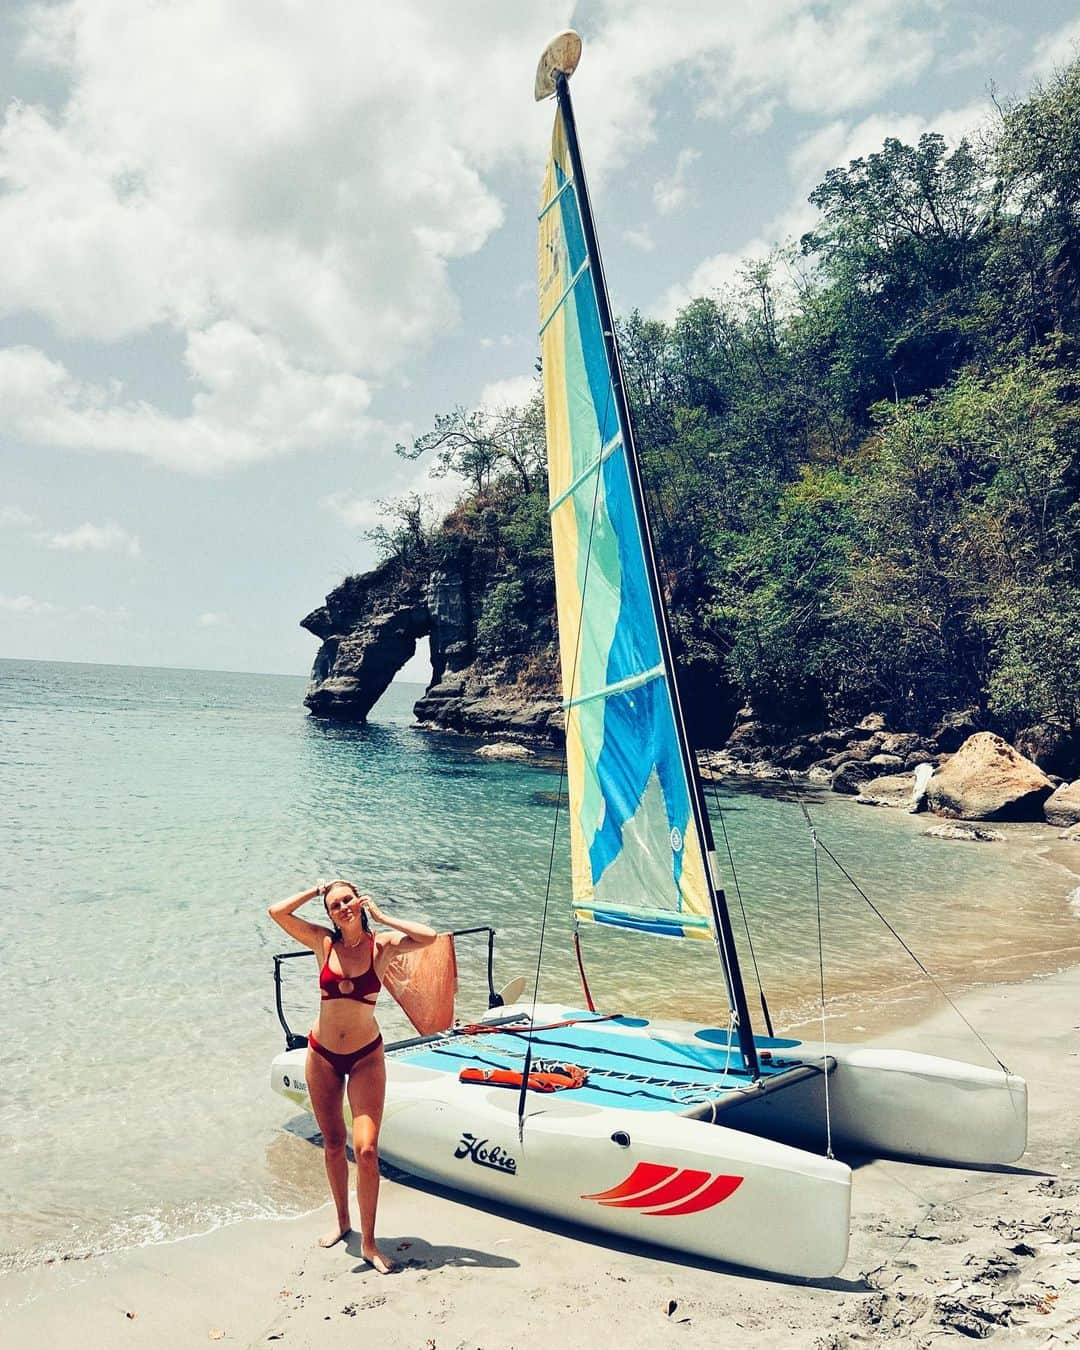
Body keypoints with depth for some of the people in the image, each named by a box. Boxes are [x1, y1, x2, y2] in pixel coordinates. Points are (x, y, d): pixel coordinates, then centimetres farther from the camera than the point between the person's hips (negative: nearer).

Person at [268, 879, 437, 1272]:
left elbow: (429, 937, -26)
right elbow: (276, 911, -12)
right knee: (333, 1144, 16)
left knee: (366, 1149, -9)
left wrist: (382, 917, -17)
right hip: (322, 1055, 2)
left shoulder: (380, 944, -9)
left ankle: (368, 1243, 6)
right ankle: (343, 1221, 37)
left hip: (366, 1057, -2)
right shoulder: (323, 942, -5)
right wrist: (316, 890, -6)